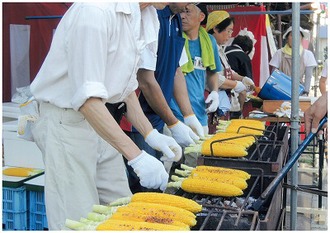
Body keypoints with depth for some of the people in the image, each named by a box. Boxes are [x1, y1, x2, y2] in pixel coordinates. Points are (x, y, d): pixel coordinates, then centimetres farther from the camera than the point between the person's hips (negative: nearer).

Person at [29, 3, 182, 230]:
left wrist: (150, 134, 5)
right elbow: (86, 98, -28)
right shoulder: (95, 10, -23)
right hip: (66, 123, -8)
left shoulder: (139, 16, 6)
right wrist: (137, 156, -29)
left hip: (101, 120, 9)